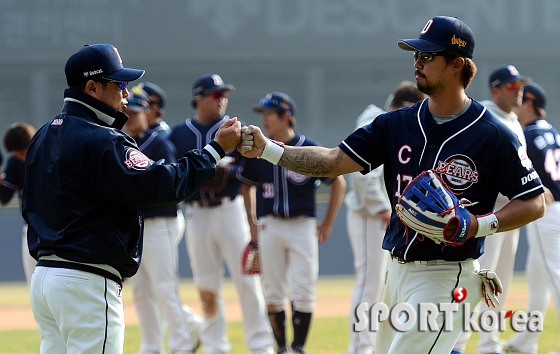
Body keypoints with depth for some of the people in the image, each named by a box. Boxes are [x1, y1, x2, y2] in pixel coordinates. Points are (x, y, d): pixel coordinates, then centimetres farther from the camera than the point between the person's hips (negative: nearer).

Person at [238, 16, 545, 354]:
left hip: (446, 277, -7)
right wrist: (267, 148, -12)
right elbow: (334, 160, 0)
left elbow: (535, 203, -5)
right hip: (398, 271, 7)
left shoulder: (494, 136, -10)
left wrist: (481, 225, -20)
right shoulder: (397, 124, 6)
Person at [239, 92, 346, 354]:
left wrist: (327, 224, 2)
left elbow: (338, 183, 3)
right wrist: (252, 222, 10)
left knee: (303, 292, -5)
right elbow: (247, 185, 18)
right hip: (269, 227, 3)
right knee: (273, 293, 5)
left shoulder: (309, 149, -7)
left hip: (303, 227, -3)